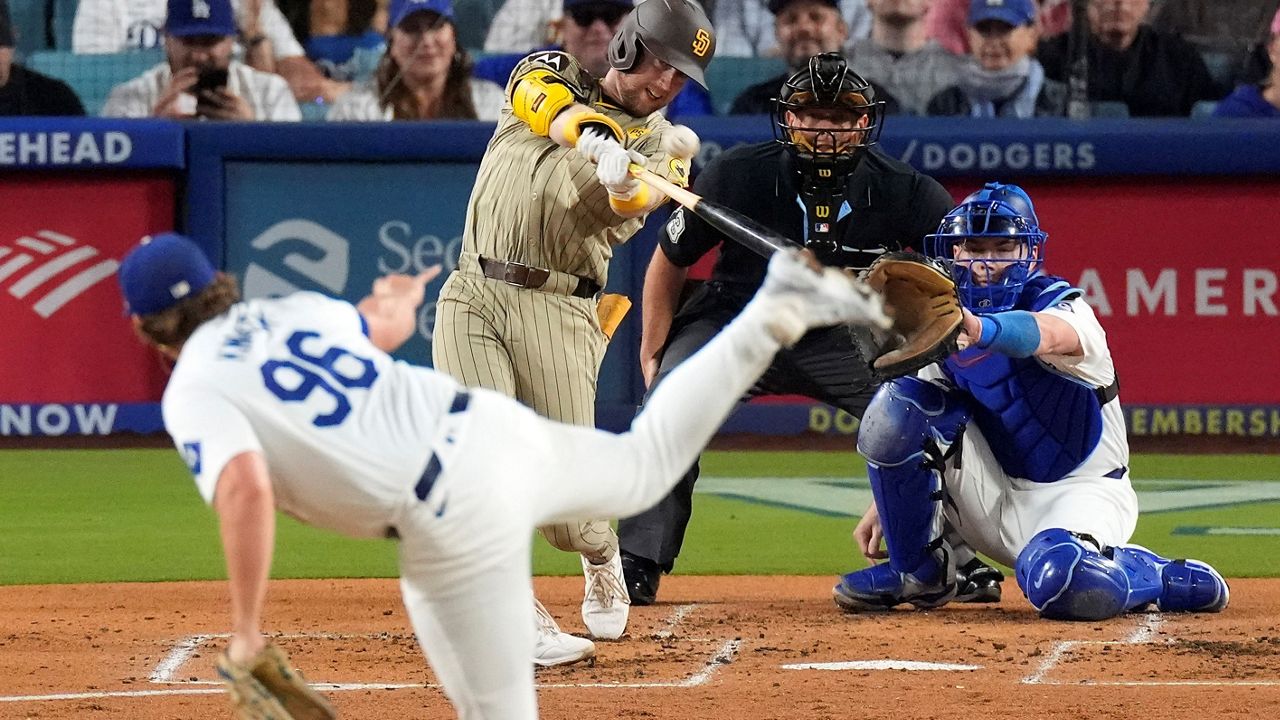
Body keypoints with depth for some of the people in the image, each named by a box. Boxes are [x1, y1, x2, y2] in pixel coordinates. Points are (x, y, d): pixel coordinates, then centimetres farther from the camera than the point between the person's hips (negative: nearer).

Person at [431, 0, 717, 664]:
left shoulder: (663, 143, 8)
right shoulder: (554, 76, 11)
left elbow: (634, 201, -15)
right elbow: (539, 95, -15)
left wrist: (626, 182, -40)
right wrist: (587, 132, -37)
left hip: (558, 310, -1)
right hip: (472, 296, 1)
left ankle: (601, 561, 30)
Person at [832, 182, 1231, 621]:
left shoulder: (1061, 304, -18)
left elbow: (1047, 334, -45)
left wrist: (981, 331, -66)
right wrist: (884, 504, 3)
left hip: (1077, 490, -5)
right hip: (992, 498, 6)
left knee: (1057, 579, -39)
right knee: (897, 401, -15)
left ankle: (1161, 578, -4)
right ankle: (916, 570, -1)